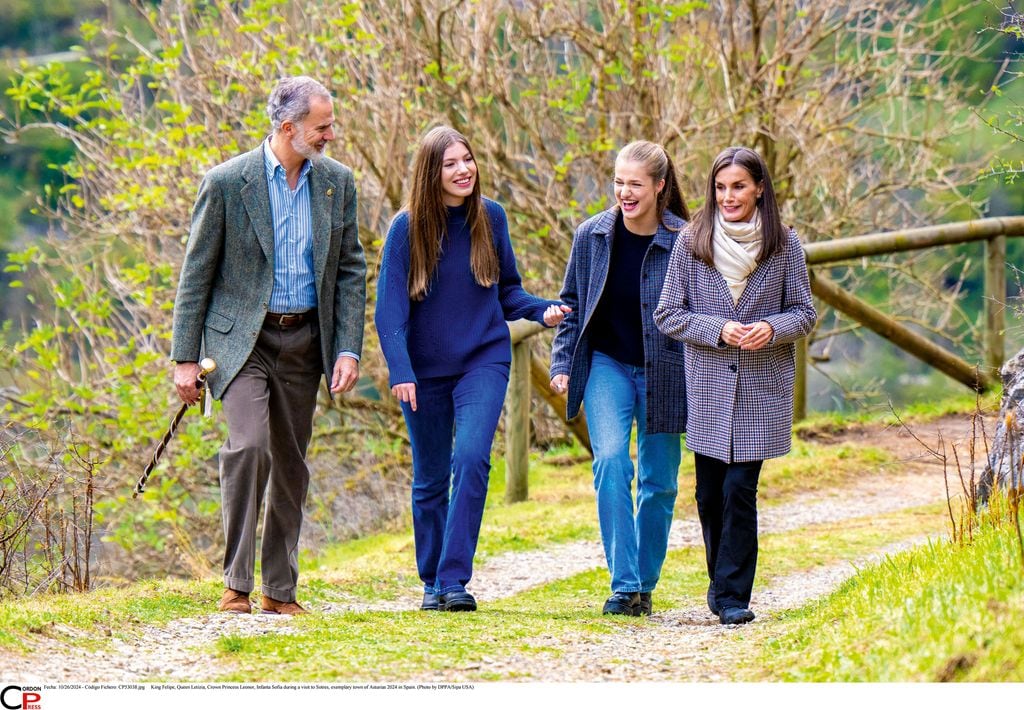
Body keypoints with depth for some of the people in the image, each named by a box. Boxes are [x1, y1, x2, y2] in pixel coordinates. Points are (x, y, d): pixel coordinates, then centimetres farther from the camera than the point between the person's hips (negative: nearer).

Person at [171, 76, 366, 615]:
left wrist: (348, 348, -1)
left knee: (291, 465, 8)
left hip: (304, 340, 4)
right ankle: (236, 583, -15)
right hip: (241, 337, -4)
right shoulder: (227, 182, -9)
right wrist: (185, 358, -7)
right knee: (249, 444, -21)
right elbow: (196, 273, -4)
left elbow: (351, 269, 9)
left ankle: (280, 589, 17)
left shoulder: (336, 182, 4)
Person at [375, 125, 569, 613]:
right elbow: (390, 307, -11)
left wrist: (543, 311, -10)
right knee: (430, 480, 9)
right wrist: (399, 371, -22)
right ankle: (432, 584, 24)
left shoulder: (491, 218, 0)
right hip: (425, 369, 0)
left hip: (484, 361, 0)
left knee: (471, 458, -20)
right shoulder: (407, 227, -8)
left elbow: (507, 290, 10)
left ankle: (455, 579, -19)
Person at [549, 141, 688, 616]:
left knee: (658, 481, 6)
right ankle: (623, 585, -19)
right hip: (607, 365, 1)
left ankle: (645, 584, 23)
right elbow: (572, 305, 10)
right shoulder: (592, 235, -2)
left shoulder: (682, 242, -9)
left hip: (661, 375, -1)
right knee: (610, 461, -19)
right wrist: (562, 362, 3)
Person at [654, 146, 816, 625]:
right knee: (710, 494, 5)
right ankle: (723, 583, 25)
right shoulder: (692, 243, 0)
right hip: (707, 386, 1)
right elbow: (668, 314, 1)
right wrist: (718, 330, -14)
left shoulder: (784, 245, 0)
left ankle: (732, 595, -2)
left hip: (761, 388, -1)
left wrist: (772, 328, -15)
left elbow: (804, 312, 6)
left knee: (739, 488, -8)